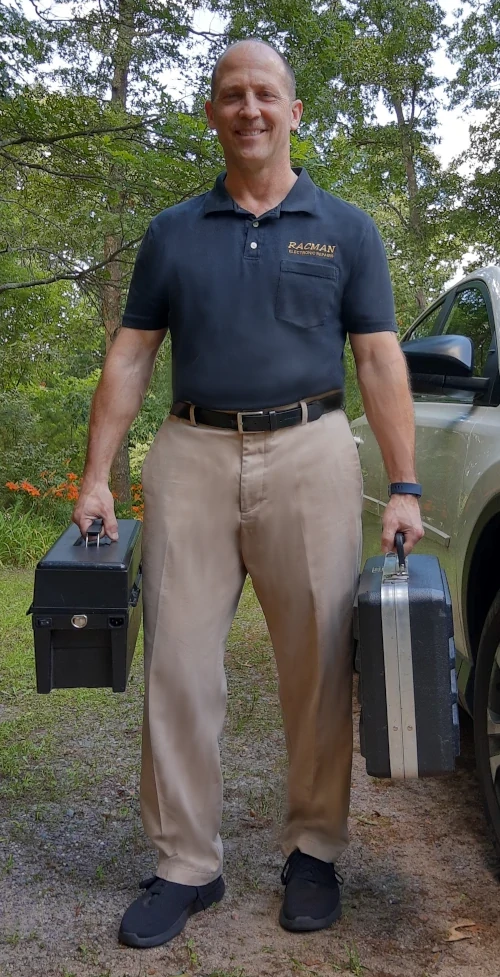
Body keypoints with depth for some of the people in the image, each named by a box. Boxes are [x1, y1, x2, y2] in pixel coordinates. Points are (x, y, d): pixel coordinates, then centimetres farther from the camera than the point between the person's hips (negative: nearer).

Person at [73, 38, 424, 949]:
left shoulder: (345, 229, 10)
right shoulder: (172, 232, 13)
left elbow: (379, 360, 5)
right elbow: (130, 358, 11)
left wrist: (404, 488, -4)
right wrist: (97, 476, 2)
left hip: (309, 454, -1)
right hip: (190, 454, 1)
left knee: (319, 667, 3)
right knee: (178, 665, 0)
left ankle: (314, 851, 20)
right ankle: (185, 865, 12)